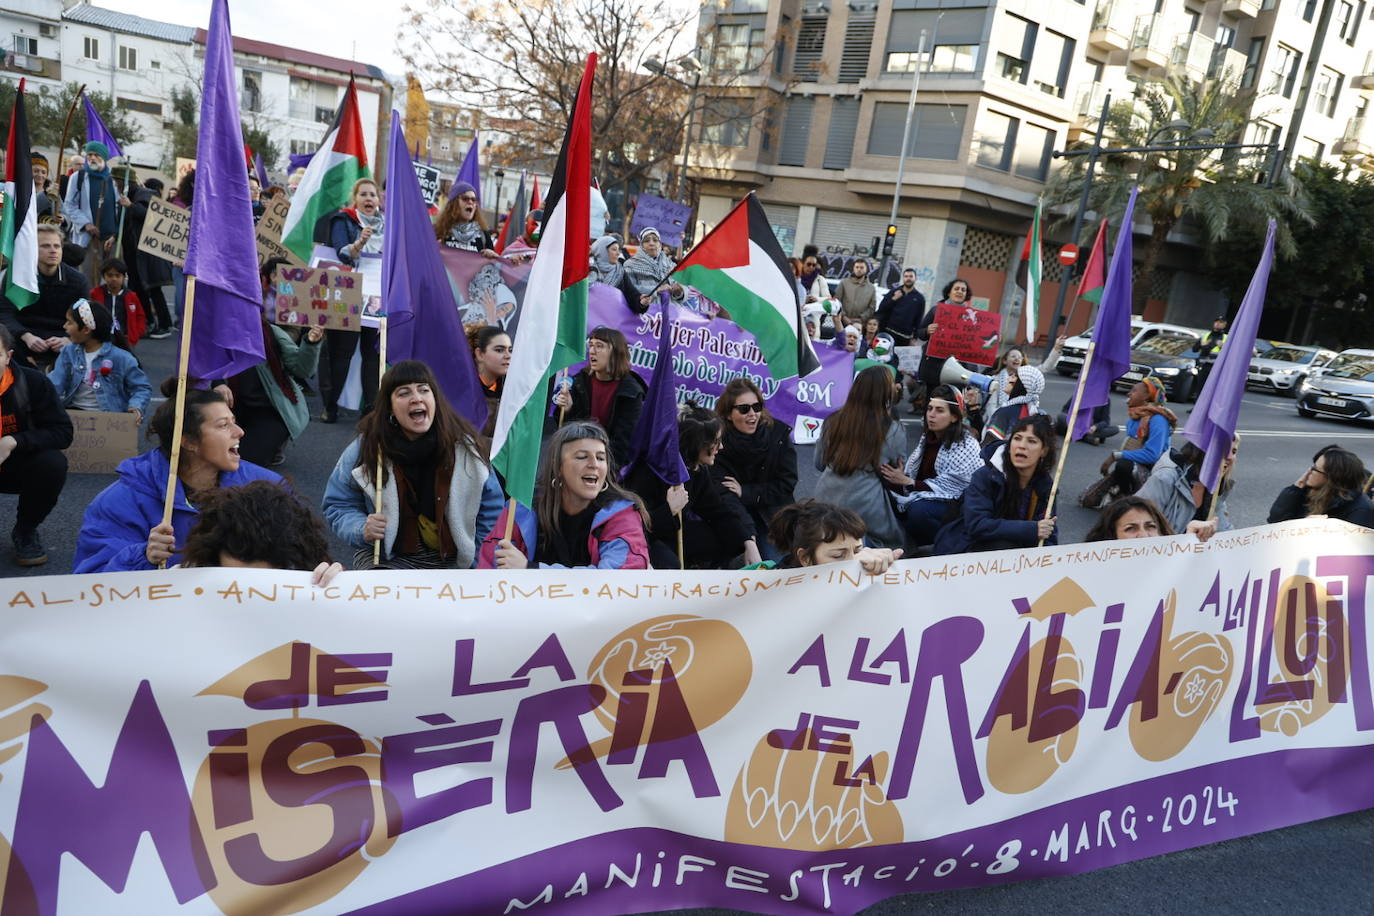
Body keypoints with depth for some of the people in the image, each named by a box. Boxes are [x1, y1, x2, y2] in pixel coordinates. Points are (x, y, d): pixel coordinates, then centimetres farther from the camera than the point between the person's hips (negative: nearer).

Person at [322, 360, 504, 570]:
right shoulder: (365, 449, -4)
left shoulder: (464, 447, -3)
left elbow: (490, 509, 8)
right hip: (386, 560, -1)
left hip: (451, 561, 2)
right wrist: (362, 530, -14)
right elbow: (338, 505, 7)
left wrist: (481, 564, 0)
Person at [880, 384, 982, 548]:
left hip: (955, 503, -6)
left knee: (918, 510, -36)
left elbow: (947, 487, -19)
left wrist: (907, 482, -24)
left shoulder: (966, 446, -15)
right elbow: (911, 474, 6)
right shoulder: (926, 437, 9)